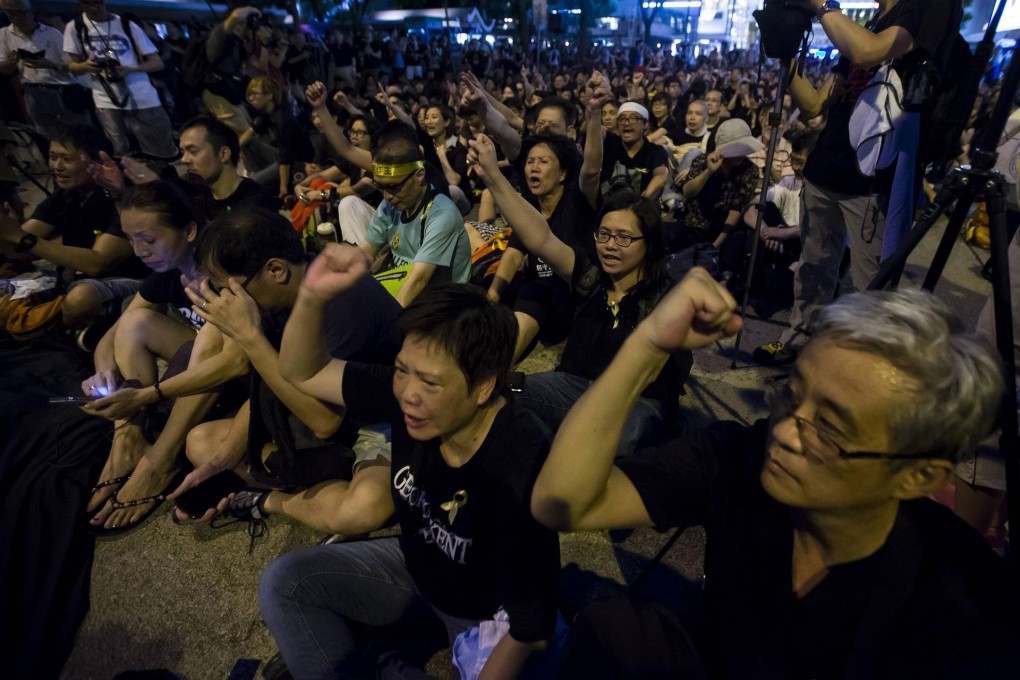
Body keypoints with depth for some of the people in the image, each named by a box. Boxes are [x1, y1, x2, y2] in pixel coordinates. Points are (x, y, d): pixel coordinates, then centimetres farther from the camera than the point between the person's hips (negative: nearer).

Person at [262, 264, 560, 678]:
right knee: (283, 583, -5)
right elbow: (302, 373, -11)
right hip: (415, 566, 4)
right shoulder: (405, 394, -23)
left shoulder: (520, 475, -38)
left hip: (488, 613, -4)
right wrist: (313, 296, -29)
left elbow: (531, 629, -26)